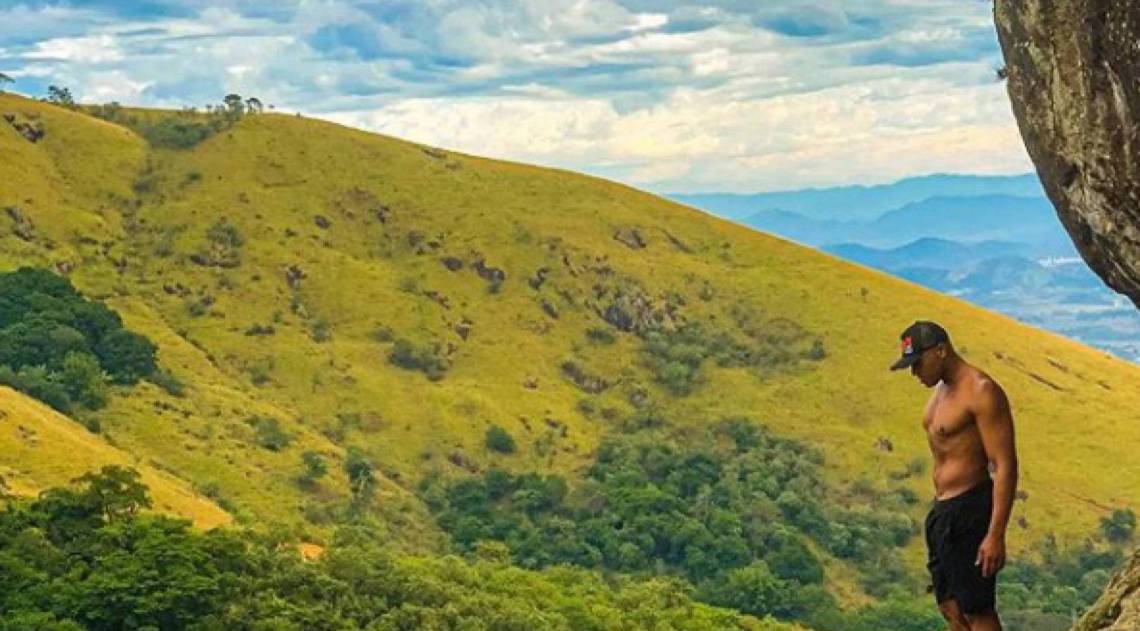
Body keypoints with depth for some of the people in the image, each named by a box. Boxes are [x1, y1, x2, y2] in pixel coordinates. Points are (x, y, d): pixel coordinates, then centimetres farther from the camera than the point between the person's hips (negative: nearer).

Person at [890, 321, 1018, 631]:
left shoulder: (981, 391, -17)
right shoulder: (941, 390, 12)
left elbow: (1005, 466, -20)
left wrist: (996, 535, -24)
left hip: (969, 512, -9)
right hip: (942, 511, 9)